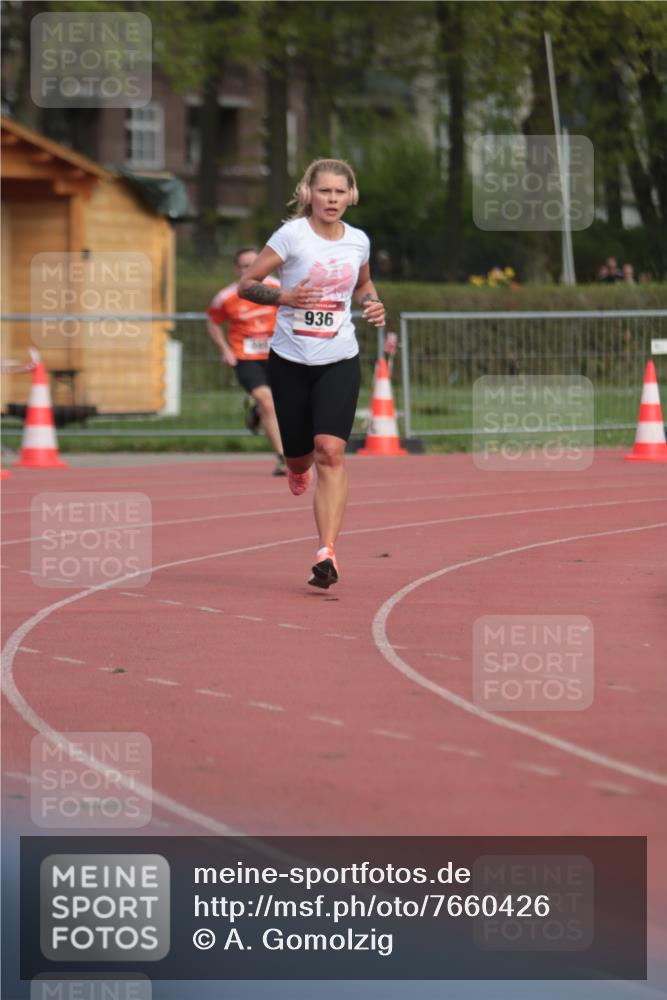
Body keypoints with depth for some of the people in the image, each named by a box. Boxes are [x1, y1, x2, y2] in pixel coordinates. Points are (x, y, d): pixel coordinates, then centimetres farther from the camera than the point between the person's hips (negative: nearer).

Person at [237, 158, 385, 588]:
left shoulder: (358, 241, 3)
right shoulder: (292, 235, -8)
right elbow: (246, 283, -6)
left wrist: (372, 303, 3)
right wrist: (284, 297, -23)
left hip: (339, 361, 1)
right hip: (291, 359, -1)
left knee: (330, 451, -17)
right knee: (299, 455, 9)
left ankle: (327, 552, -20)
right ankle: (299, 468, 51)